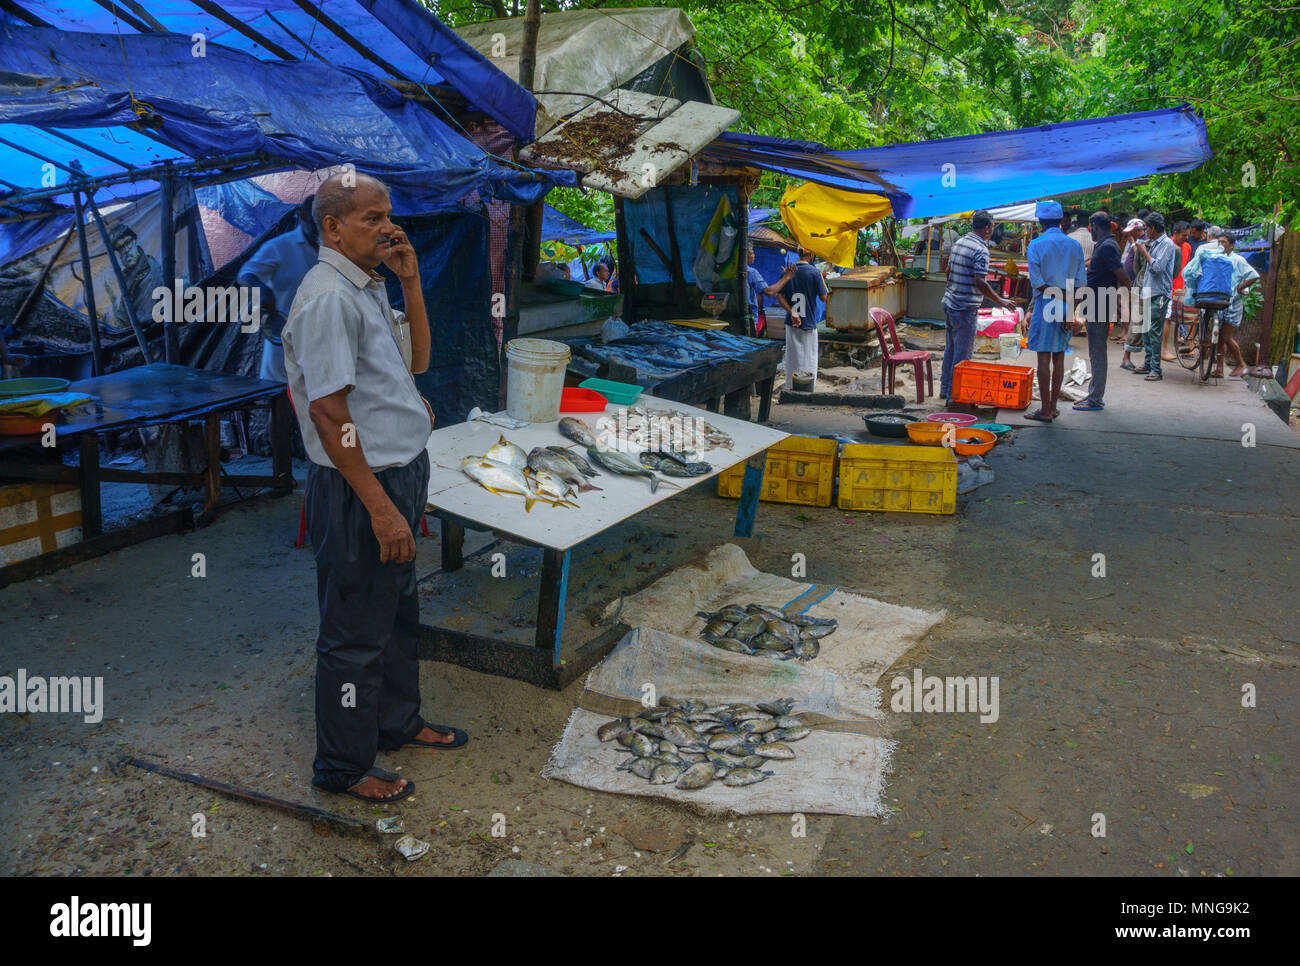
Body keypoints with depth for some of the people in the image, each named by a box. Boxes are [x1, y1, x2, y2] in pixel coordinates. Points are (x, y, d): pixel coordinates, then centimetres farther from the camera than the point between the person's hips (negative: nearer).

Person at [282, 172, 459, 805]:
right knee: (356, 634, 4)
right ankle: (344, 768, 21)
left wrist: (410, 281, 5)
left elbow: (416, 361, 15)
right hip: (361, 487, -10)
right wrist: (380, 507, -24)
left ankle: (397, 722, 42)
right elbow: (329, 414, -23)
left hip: (398, 475, 10)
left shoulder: (368, 288, 11)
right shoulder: (328, 297, -20)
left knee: (398, 612, 23)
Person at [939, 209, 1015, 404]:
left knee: (950, 349, 18)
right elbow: (980, 283, -21)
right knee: (962, 354, -2)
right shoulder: (980, 249, -16)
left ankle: (945, 388, 28)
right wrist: (1000, 301, -13)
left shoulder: (959, 242, 10)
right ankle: (954, 396, 1)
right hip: (966, 308, -9)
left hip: (949, 303, 9)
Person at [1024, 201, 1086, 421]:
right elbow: (1081, 282, 4)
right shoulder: (1075, 245, 8)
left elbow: (1037, 282, -12)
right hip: (1068, 305, 5)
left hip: (1046, 304, -5)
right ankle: (1053, 407, 17)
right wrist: (1070, 310, 4)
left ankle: (1045, 410, 0)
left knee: (1044, 357, -1)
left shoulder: (1036, 245, -5)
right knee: (1059, 356, 11)